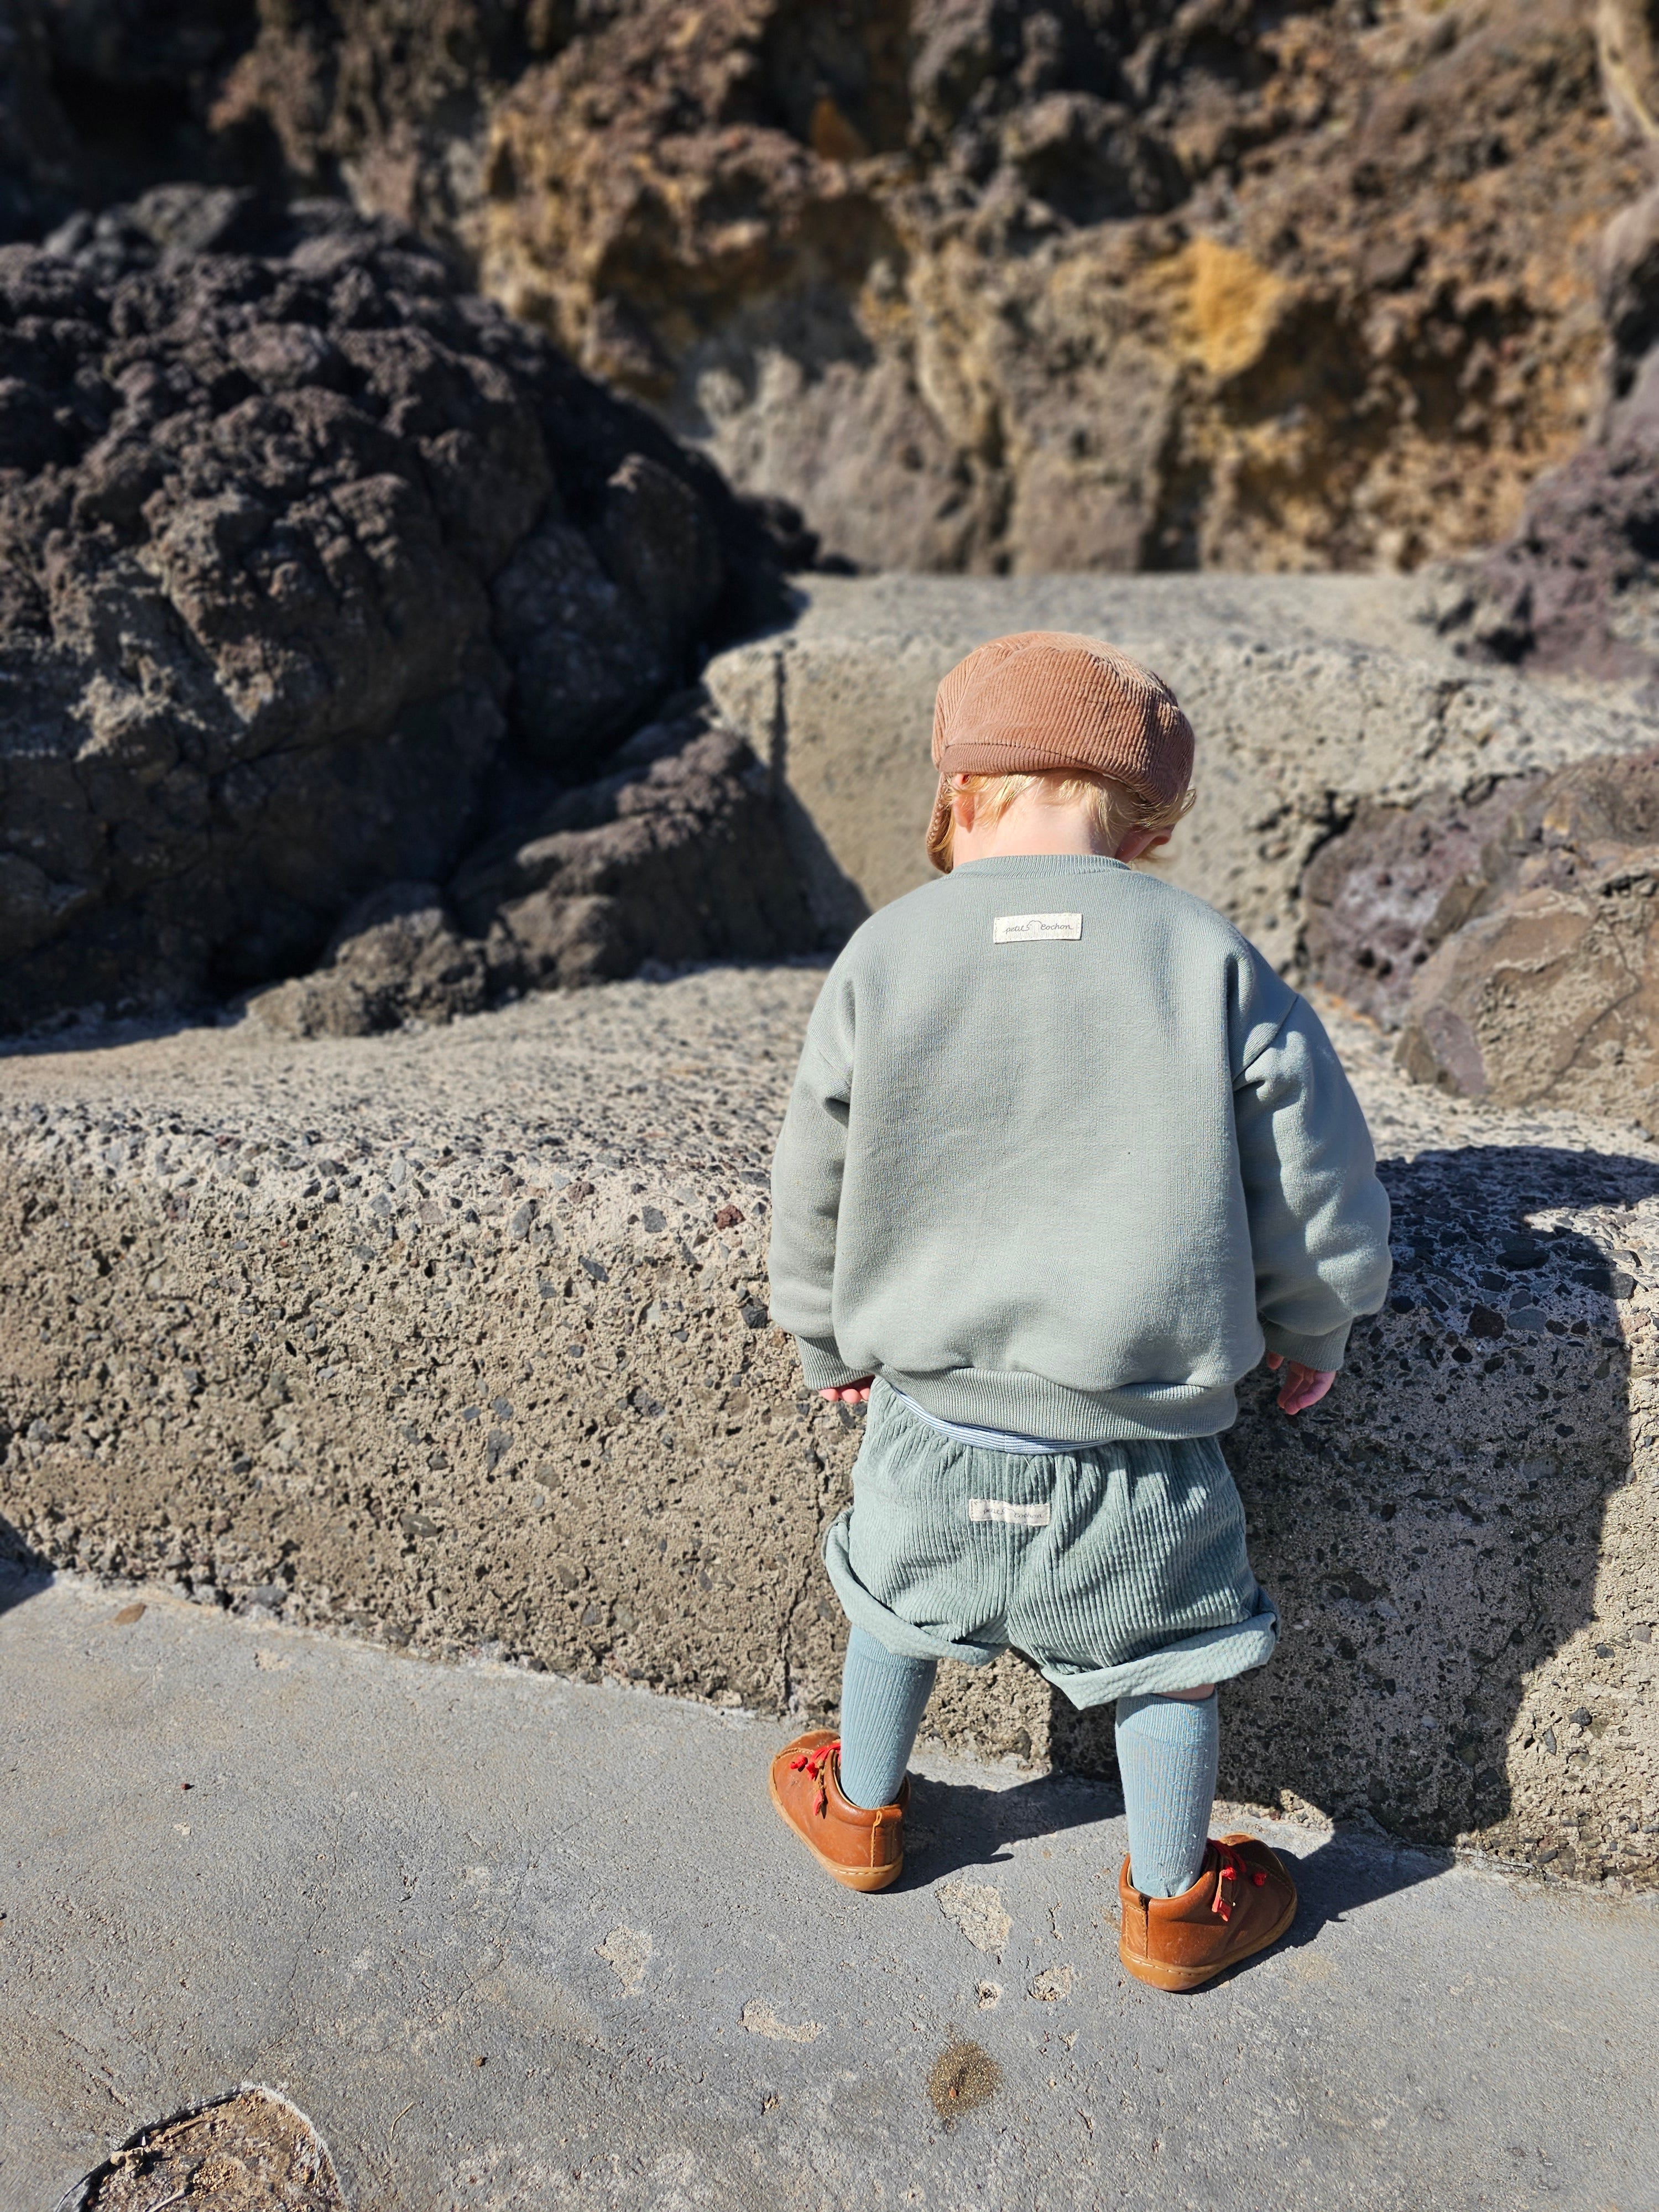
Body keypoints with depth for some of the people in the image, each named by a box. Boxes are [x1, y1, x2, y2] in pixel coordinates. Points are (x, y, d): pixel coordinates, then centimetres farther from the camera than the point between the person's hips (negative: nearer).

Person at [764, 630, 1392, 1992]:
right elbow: (1327, 1214, -6)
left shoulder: (885, 957, -9)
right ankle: (1174, 1906, 45)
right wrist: (1310, 1339, 15)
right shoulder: (1218, 967, -11)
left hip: (934, 1431, 2)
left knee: (898, 1605, 29)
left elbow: (812, 1205, 0)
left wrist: (831, 1351, 19)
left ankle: (861, 1812, 53)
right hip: (1144, 1461, -1)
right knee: (1169, 1667, 24)